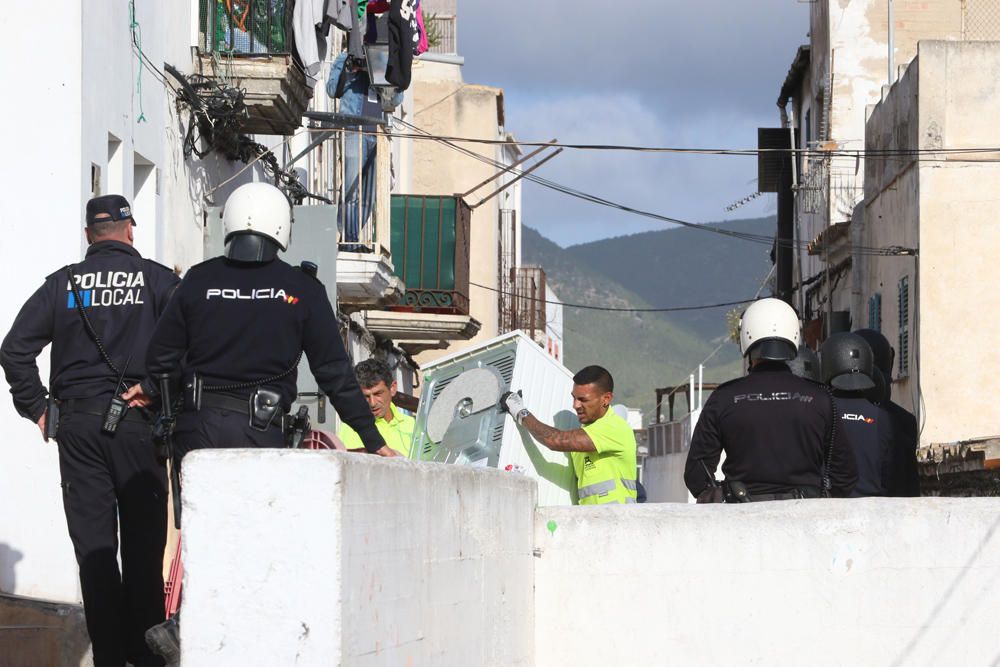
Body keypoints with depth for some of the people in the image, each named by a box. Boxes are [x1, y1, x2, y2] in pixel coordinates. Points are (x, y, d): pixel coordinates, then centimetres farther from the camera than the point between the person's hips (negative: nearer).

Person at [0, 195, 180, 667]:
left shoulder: (63, 284, 6)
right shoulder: (158, 280, 1)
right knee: (143, 542, 5)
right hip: (138, 422, -1)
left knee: (93, 544, 4)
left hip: (76, 424, 2)